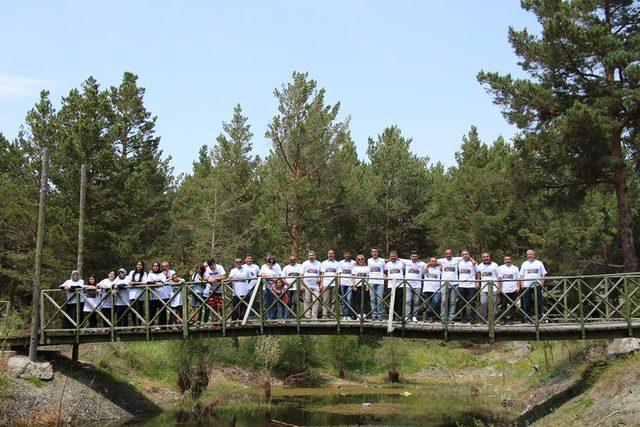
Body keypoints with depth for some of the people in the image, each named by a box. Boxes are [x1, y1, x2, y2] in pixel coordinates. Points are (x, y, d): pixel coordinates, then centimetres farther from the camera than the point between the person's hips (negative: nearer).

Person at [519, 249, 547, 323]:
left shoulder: (539, 263, 9)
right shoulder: (524, 264, 11)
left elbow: (543, 274, 8)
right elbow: (521, 275, 10)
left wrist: (542, 283, -4)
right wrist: (522, 284, -2)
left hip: (537, 285, -1)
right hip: (526, 286, 1)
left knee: (538, 302, -1)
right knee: (527, 303, 0)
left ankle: (539, 317, 4)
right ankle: (527, 318, 6)